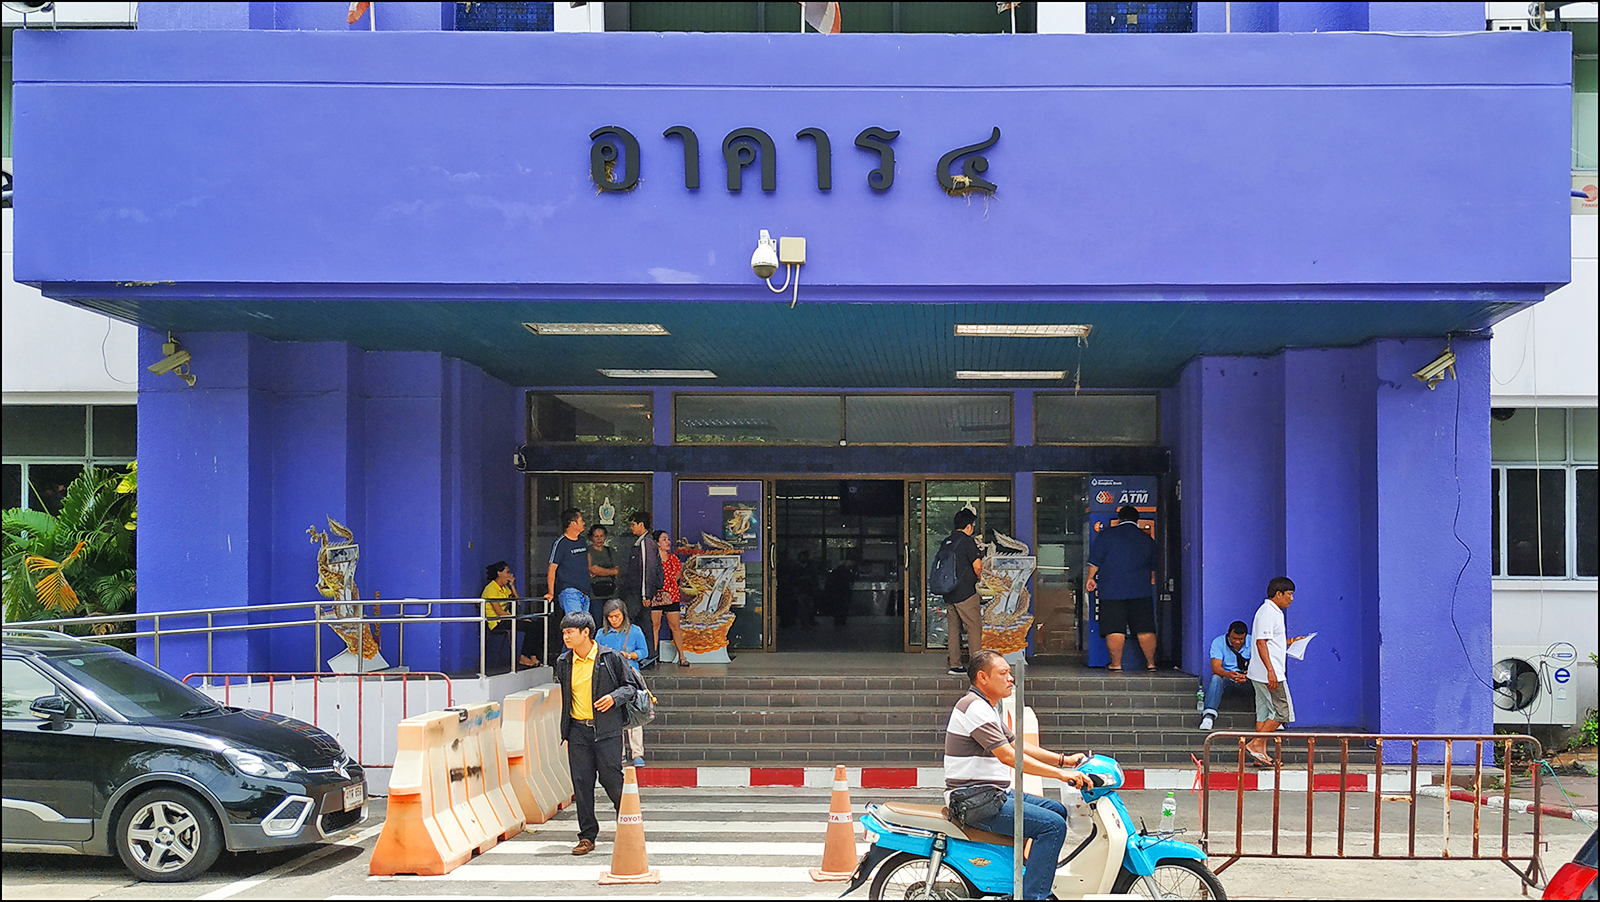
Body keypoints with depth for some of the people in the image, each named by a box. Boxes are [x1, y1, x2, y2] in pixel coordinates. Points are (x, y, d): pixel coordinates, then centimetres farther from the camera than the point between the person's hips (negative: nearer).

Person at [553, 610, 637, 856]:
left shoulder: (610, 658, -4)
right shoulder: (563, 662, 8)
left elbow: (630, 686, 4)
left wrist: (615, 697, -16)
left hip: (607, 730, -4)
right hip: (577, 730, 4)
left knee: (610, 777, -3)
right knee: (581, 782, 3)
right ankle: (587, 836, 12)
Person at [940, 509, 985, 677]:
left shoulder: (945, 542, 10)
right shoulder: (967, 541, -11)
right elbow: (977, 565, -16)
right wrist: (978, 577, 5)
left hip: (948, 593, 7)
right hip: (966, 593, -7)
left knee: (953, 629, 10)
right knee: (974, 628, 0)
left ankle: (955, 665, 10)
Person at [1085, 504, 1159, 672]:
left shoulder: (1106, 535, 0)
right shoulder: (1147, 539, 12)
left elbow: (1095, 560, 0)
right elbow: (1153, 566, 25)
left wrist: (1091, 577, 13)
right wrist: (1151, 579, 43)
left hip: (1112, 590, -3)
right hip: (1141, 591, 3)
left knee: (1114, 629, -1)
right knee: (1145, 628, 5)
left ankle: (1116, 663, 0)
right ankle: (1150, 662, 8)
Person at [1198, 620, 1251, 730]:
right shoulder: (1218, 642, -11)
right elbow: (1215, 667, -22)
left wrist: (1247, 676, -40)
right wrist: (1228, 675, -45)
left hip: (1246, 680, 1)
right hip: (1226, 679, -1)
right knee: (1216, 678, -35)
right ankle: (1209, 715, -41)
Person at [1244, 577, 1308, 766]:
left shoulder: (1274, 612, 18)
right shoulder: (1267, 612, -14)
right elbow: (1261, 643, -21)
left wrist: (1290, 642, 21)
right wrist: (1271, 671, -26)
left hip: (1261, 674, 10)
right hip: (1269, 674, -10)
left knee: (1264, 712, 9)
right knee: (1283, 712, -6)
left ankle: (1261, 753, 10)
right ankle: (1255, 744, -6)